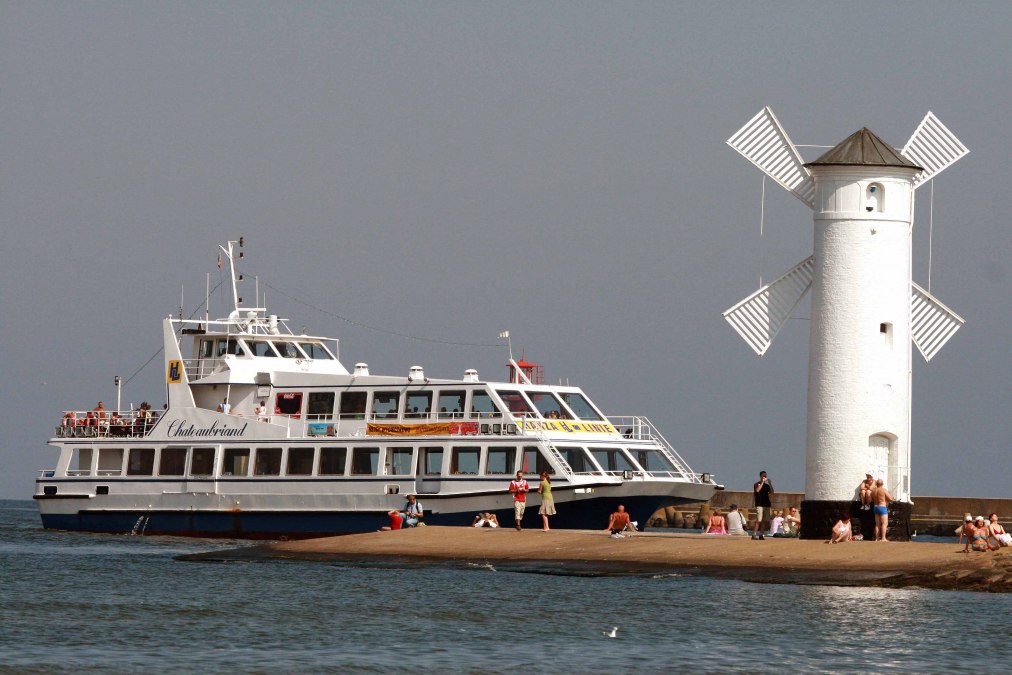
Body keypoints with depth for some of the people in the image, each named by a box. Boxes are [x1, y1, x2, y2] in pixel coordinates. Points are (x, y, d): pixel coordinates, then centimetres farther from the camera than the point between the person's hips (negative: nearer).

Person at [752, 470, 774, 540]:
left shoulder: (767, 485, 16)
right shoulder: (756, 484, 3)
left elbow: (772, 492, 4)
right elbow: (757, 490, -17)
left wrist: (770, 483, -3)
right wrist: (762, 482, -12)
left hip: (766, 504, 5)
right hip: (759, 505, -5)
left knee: (765, 521, 1)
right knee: (759, 520, -14)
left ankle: (761, 535, 7)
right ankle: (754, 534, -12)